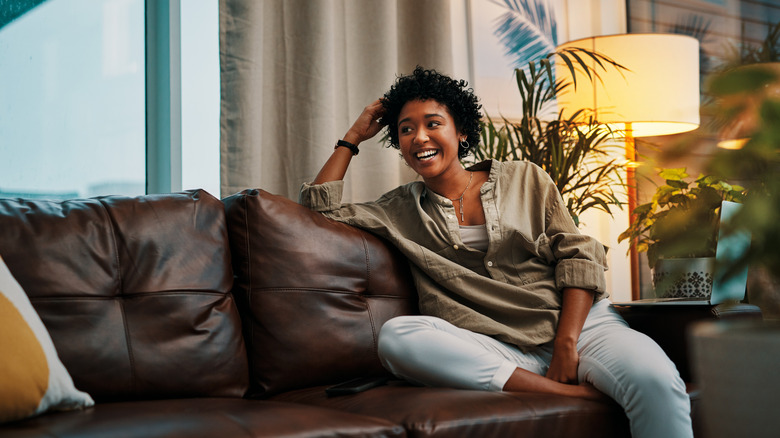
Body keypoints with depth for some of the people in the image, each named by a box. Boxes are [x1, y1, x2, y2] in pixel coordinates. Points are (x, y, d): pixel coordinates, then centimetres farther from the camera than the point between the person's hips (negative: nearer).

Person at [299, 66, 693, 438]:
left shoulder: (524, 179, 16)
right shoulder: (400, 210, 20)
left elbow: (578, 258, 7)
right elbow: (319, 209, 15)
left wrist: (567, 343, -9)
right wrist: (353, 137, 20)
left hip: (577, 323, -1)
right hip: (496, 350, 2)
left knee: (655, 380, -36)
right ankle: (579, 395, -31)